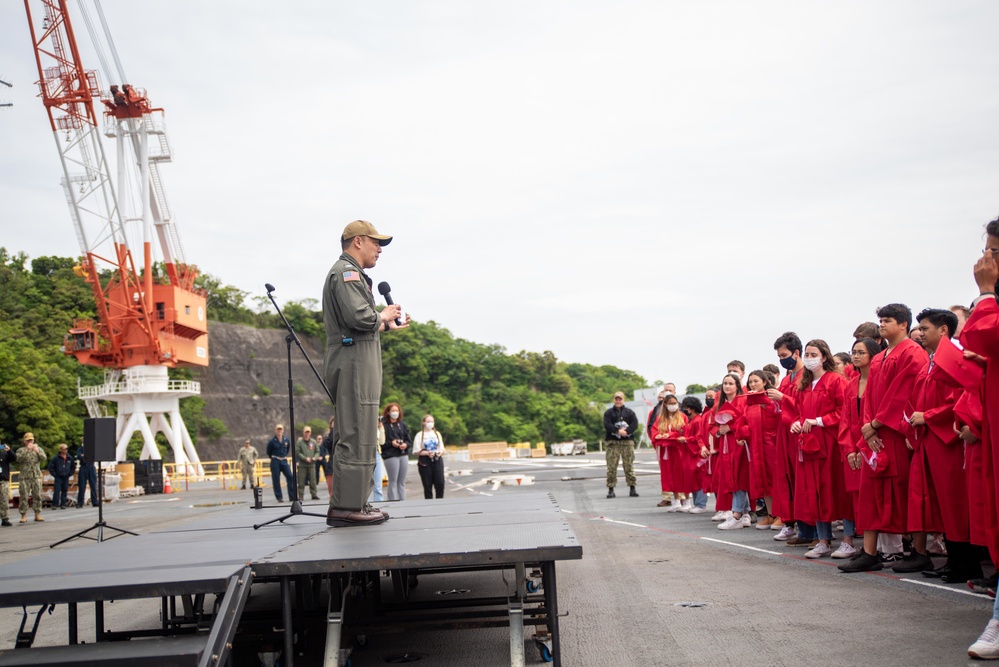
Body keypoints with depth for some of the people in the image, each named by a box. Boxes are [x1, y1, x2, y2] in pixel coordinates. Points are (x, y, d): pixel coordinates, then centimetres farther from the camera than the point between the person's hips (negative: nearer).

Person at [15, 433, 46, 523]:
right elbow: (18, 459, -9)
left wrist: (37, 451, -13)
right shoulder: (21, 450, 9)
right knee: (23, 496, -3)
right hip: (24, 477, -2)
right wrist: (26, 450, -14)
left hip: (37, 476, 2)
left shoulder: (39, 449, 13)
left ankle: (37, 514, 6)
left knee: (37, 495, 1)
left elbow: (44, 458, -1)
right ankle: (24, 516, 1)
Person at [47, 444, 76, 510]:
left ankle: (63, 504, 10)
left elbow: (73, 467, 19)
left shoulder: (70, 458, 6)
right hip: (58, 477, -4)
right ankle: (54, 505, -4)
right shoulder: (56, 458, -6)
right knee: (56, 491, -7)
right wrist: (55, 475, -5)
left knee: (65, 491, 5)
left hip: (66, 478, 4)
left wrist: (70, 474, 9)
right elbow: (50, 467, -2)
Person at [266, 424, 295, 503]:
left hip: (284, 461, 3)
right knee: (276, 479, -2)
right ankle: (279, 497, 5)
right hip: (275, 462, -3)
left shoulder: (286, 440, 2)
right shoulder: (272, 441, -7)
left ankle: (293, 496, -2)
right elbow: (268, 452, 6)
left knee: (290, 477, -6)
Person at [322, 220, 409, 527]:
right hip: (354, 364, -11)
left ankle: (354, 503, 16)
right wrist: (383, 316, -5)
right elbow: (358, 317, -22)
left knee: (356, 436, 12)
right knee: (355, 436, -12)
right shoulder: (346, 272, -8)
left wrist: (386, 325, 22)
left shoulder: (348, 273, 26)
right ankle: (346, 507, -12)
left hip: (354, 365, 11)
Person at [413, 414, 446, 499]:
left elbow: (442, 448, 15)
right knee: (428, 485, 0)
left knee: (440, 483, -5)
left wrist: (440, 452, -8)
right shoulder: (420, 435, 1)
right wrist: (427, 453, -18)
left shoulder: (437, 434, 14)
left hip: (437, 460, 3)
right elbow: (416, 451, -4)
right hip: (425, 462, -3)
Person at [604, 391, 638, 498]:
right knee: (611, 466, -4)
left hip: (627, 442, 1)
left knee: (629, 465, -1)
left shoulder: (629, 412, 13)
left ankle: (633, 489, 3)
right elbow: (607, 425, -5)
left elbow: (635, 424, 0)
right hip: (613, 442, -1)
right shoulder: (609, 412, 10)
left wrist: (626, 431, -16)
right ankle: (611, 489, -1)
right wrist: (618, 431, -17)